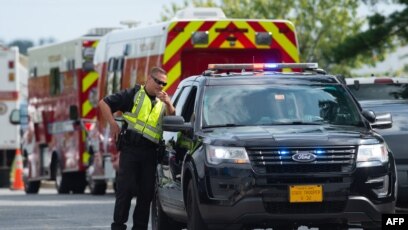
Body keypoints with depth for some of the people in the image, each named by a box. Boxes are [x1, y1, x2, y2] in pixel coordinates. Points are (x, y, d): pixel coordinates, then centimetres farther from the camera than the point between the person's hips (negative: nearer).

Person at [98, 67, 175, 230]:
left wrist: (169, 104, -9)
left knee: (147, 192, 4)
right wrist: (113, 124, -5)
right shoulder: (133, 95, 5)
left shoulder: (162, 103, 19)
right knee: (125, 189, -6)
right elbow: (104, 103, 2)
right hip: (130, 148, -4)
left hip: (150, 153, 4)